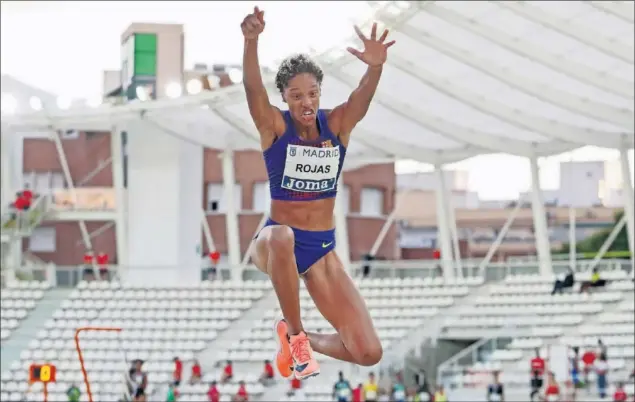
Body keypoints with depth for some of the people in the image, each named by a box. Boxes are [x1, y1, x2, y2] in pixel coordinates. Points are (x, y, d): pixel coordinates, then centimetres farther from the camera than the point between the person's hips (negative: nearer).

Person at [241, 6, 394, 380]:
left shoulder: (337, 124, -2)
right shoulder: (274, 126, -8)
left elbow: (361, 98, -24)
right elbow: (253, 88, -27)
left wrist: (376, 66, -47)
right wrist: (252, 41, -48)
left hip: (323, 250, 3)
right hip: (277, 242, -3)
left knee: (369, 353, -9)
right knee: (282, 237, -44)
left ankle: (300, 340, 21)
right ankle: (295, 335, -23)